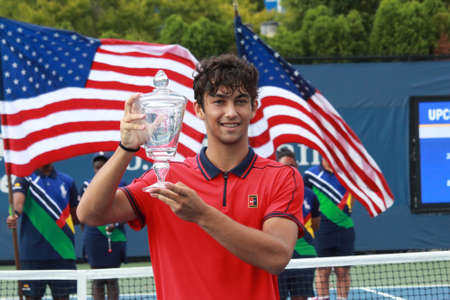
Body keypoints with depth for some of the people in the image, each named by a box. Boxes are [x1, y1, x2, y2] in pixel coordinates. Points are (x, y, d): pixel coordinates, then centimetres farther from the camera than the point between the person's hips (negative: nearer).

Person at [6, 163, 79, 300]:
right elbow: (18, 198, -18)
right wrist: (15, 214, -38)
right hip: (32, 254, -2)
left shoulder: (67, 182, 12)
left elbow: (76, 216, 17)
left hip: (62, 252, 2)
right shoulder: (25, 178, 3)